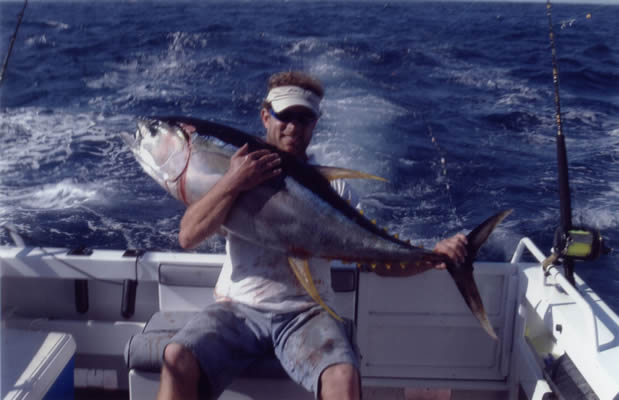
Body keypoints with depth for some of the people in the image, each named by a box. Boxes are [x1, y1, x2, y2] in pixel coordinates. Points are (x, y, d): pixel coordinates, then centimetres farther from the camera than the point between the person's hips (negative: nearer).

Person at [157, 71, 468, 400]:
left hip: (306, 312, 0)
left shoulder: (331, 186, 10)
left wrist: (435, 254, -13)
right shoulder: (233, 172, 9)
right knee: (178, 359, -26)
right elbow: (187, 237, -4)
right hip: (237, 307, 1)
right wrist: (232, 184, -16)